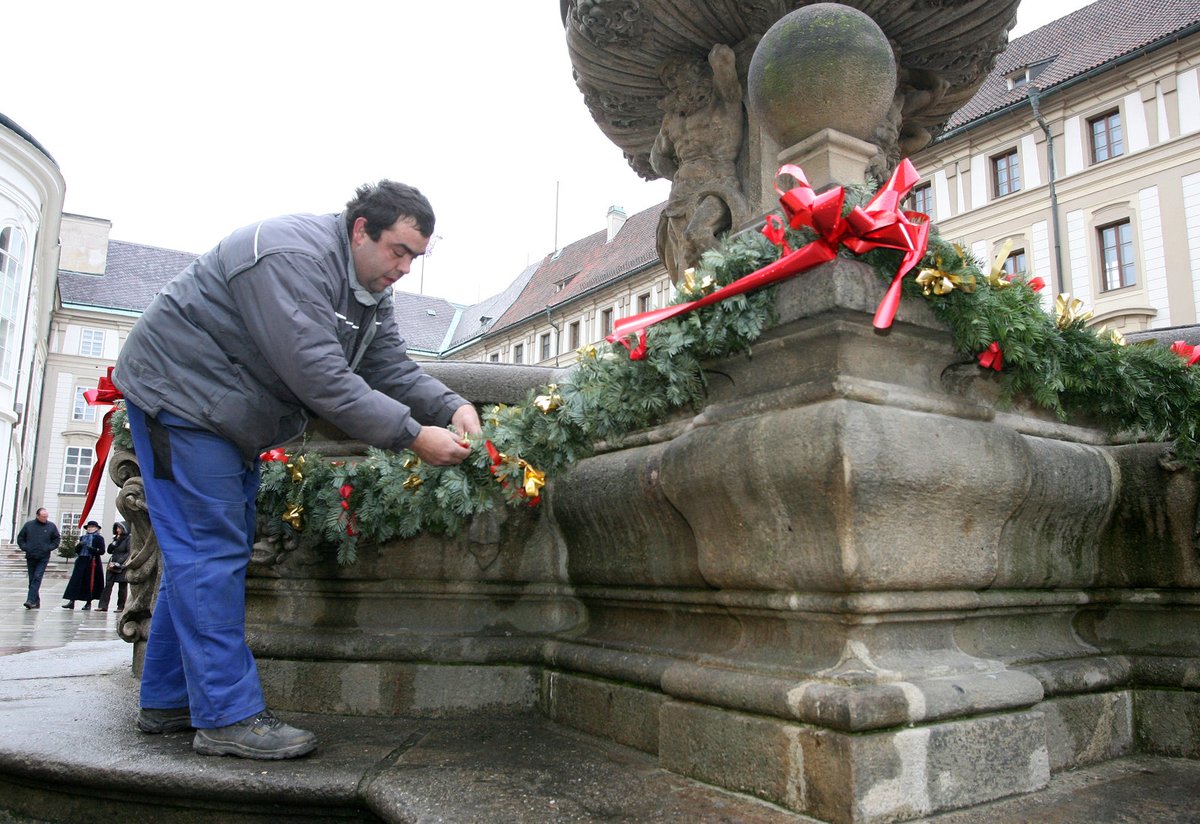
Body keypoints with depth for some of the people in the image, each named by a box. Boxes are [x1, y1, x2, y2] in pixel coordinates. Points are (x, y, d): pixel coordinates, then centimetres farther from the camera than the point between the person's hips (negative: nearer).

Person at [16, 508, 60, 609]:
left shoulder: (51, 526, 2)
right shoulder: (28, 525, 4)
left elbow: (57, 539, 9)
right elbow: (20, 538, 12)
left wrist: (49, 548, -4)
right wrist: (24, 547, -2)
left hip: (43, 558, -2)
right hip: (30, 557, 2)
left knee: (37, 578, -14)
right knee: (32, 579, 7)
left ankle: (31, 600, -18)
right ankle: (36, 602, 14)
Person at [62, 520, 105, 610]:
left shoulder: (99, 538, 2)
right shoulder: (82, 537, 17)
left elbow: (102, 551, -5)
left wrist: (92, 549, -20)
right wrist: (79, 545, -5)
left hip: (92, 562, -4)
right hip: (81, 561, 4)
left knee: (89, 582, 0)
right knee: (75, 581, -4)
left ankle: (88, 603, 9)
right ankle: (72, 601, -4)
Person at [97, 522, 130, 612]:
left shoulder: (128, 539, -3)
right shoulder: (116, 538, 17)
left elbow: (129, 553, -9)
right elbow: (109, 550, 15)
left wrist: (119, 563, -14)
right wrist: (114, 542, -1)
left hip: (122, 567, -6)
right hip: (112, 565, 6)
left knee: (122, 586, -1)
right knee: (108, 585, -2)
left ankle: (121, 607, 3)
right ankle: (103, 605, -4)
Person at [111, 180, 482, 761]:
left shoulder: (369, 287, 4)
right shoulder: (293, 257, -27)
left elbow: (392, 368, -2)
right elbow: (319, 376, -34)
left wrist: (451, 407, -20)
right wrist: (413, 436, -34)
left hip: (232, 417, 10)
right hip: (179, 392, -10)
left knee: (211, 552, 11)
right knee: (209, 550, -12)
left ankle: (169, 700, 21)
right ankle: (227, 717, -7)